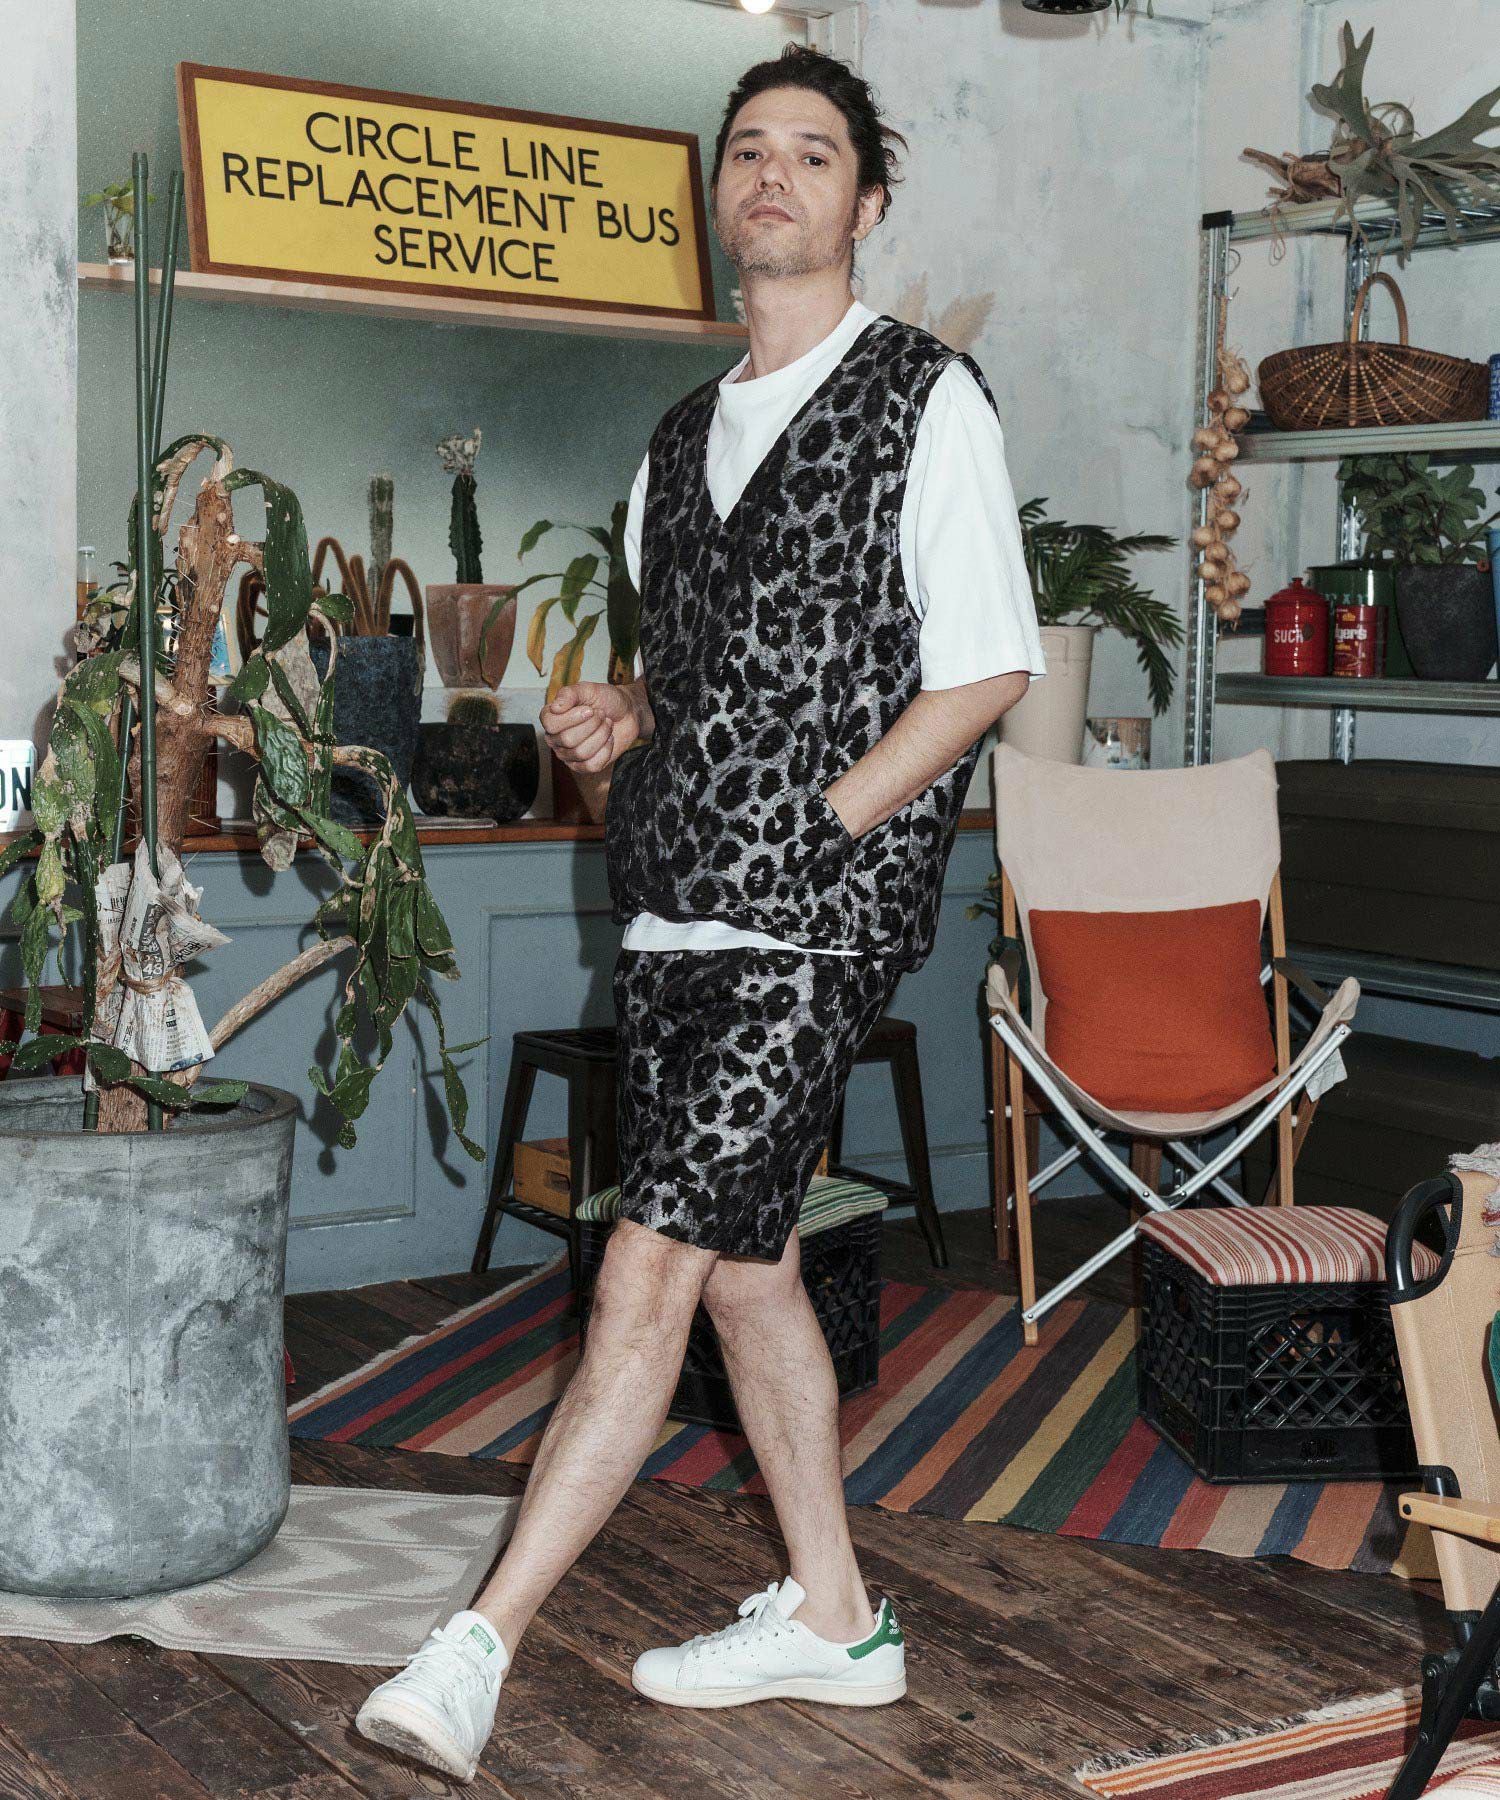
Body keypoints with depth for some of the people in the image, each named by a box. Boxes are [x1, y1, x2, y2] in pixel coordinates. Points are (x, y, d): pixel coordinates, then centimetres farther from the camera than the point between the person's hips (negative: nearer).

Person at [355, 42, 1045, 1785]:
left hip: (815, 915, -7)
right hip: (673, 903, 8)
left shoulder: (925, 399, -2)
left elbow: (987, 668, -8)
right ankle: (832, 1617, 26)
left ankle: (476, 1645, -7)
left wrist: (820, 823, -15)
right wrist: (619, 719, 4)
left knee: (650, 1265, -12)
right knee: (744, 1259, 12)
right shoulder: (684, 433, 18)